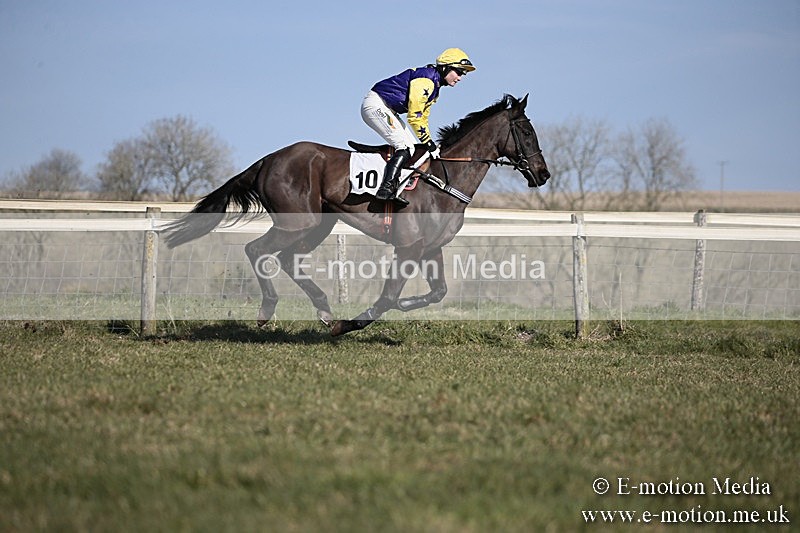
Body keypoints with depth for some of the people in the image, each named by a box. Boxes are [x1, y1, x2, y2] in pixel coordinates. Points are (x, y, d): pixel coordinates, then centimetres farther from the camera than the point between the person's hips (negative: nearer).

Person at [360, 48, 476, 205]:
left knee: (415, 148, 6)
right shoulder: (426, 80, -19)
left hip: (386, 110, 11)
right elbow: (414, 116, -23)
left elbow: (422, 118, 18)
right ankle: (386, 189, -30)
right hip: (376, 105, -11)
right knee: (405, 147, -20)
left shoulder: (434, 87, 13)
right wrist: (429, 144, -18)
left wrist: (428, 144, 10)